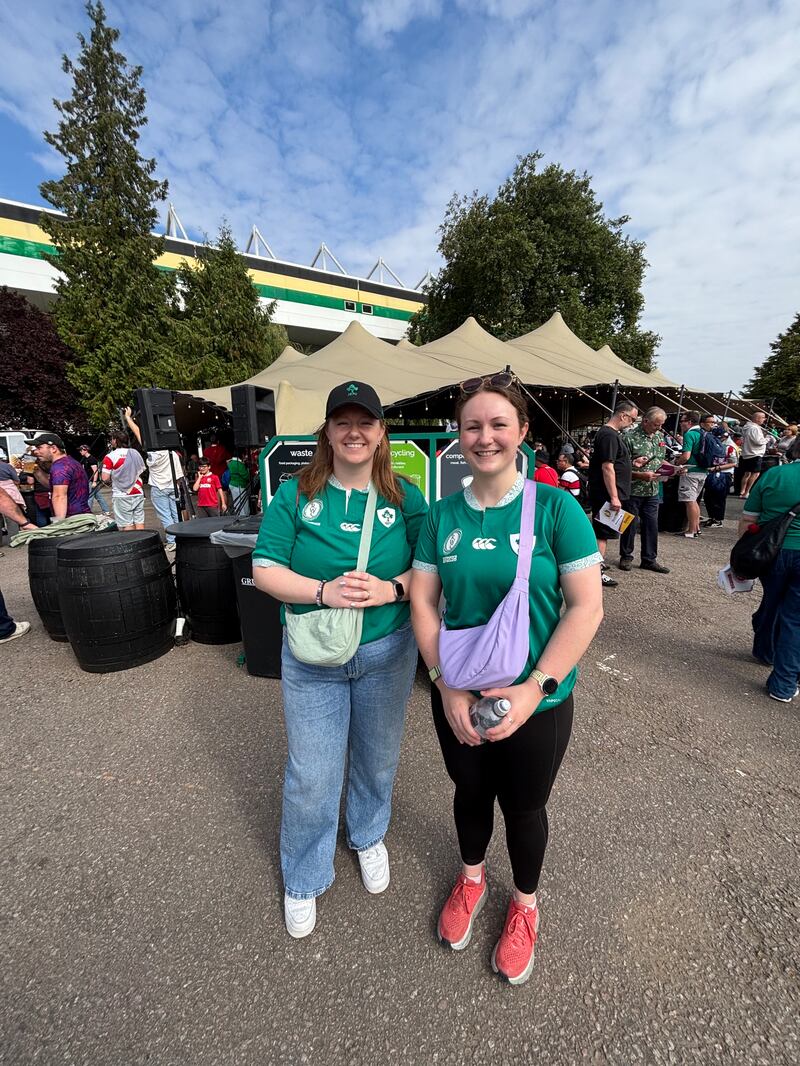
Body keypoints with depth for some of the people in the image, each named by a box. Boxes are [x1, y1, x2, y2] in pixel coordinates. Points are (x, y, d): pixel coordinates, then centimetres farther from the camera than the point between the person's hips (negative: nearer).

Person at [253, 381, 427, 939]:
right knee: (310, 774, 12)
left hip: (387, 652, 1)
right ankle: (303, 879, 44)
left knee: (378, 758, 22)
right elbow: (265, 569, -8)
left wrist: (391, 589, -23)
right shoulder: (296, 495, -6)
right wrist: (323, 591, -23)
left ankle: (369, 837, 56)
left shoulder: (405, 498, -4)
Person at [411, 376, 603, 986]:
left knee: (524, 806, 21)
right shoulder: (443, 515, -5)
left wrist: (534, 688, -20)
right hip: (458, 698, 3)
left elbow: (587, 606, -14)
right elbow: (423, 602, -4)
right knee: (470, 793, 25)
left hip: (539, 700, -2)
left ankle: (525, 903, 53)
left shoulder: (555, 507, -13)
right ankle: (472, 878, 57)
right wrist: (447, 685, -13)